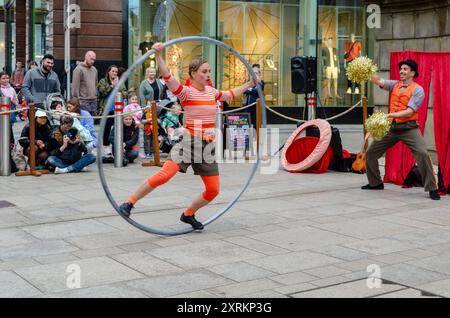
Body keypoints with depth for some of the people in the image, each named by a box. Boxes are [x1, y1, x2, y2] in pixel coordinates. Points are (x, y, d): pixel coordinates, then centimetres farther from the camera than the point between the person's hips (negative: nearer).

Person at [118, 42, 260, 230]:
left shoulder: (211, 91, 12)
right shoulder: (186, 92, -7)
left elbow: (230, 95, 32)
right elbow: (167, 77, -23)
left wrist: (249, 85, 37)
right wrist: (158, 55, -36)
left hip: (207, 146, 6)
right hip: (188, 142, -6)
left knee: (213, 190, 4)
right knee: (164, 175, -24)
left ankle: (188, 214, 28)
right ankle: (129, 203, -12)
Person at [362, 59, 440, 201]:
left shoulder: (417, 90, -5)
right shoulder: (395, 85, 12)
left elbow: (410, 111, -15)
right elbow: (378, 81, -3)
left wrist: (390, 115, -25)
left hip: (409, 128, -6)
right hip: (392, 127, 6)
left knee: (422, 153, -23)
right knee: (370, 153, 8)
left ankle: (432, 189, -12)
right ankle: (375, 183, 27)